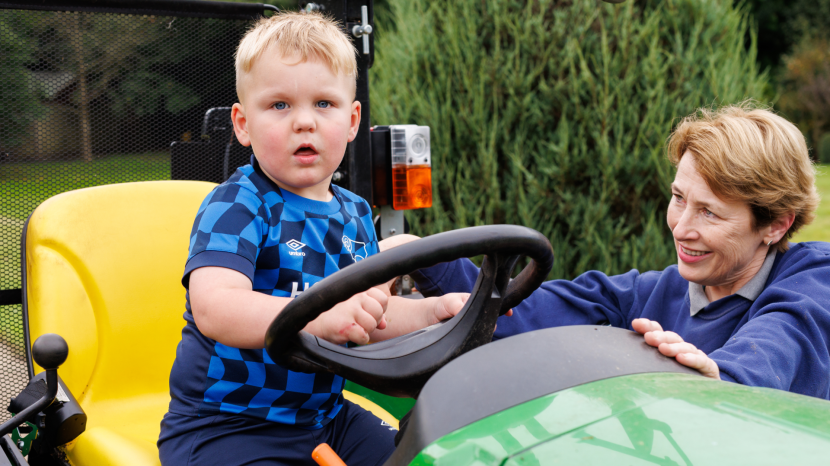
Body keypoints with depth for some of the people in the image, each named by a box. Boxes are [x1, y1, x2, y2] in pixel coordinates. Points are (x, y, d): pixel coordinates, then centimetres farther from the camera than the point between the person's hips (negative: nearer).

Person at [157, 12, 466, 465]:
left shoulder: (355, 215, 7)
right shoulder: (236, 206, -16)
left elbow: (368, 317, 16)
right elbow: (214, 308, -34)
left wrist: (433, 311, -1)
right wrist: (321, 317, -47)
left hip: (323, 414, 7)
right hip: (221, 425, -6)